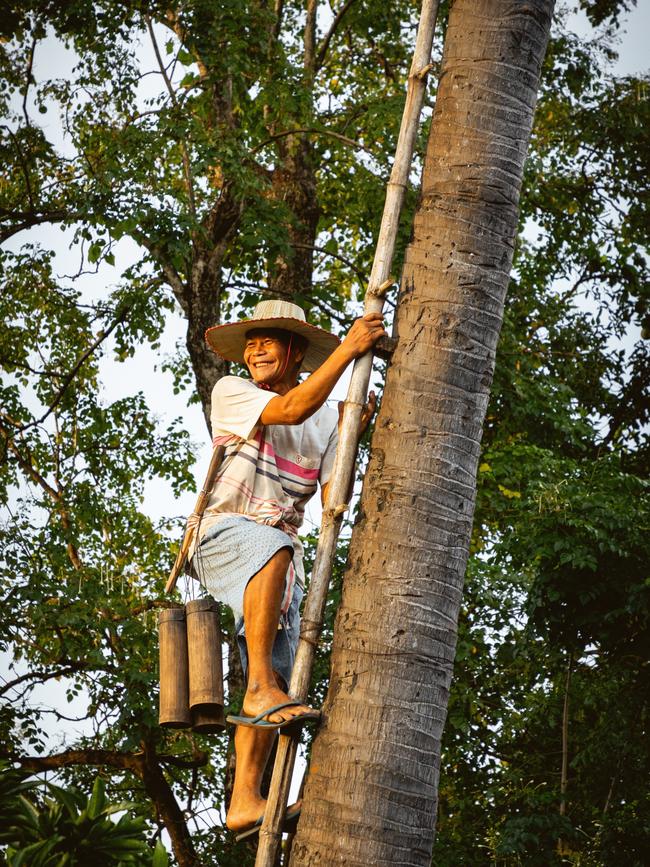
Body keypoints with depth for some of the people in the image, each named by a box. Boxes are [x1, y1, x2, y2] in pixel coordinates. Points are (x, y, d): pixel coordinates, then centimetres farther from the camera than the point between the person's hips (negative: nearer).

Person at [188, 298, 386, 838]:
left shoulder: (326, 421, 14)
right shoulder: (231, 393, 1)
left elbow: (334, 500, 4)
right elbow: (292, 409, -18)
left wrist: (350, 436, -7)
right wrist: (348, 349, -19)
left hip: (281, 555, 5)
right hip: (223, 536, -5)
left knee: (274, 680, -9)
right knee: (272, 546, -41)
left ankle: (245, 801, -11)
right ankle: (263, 688, -42)